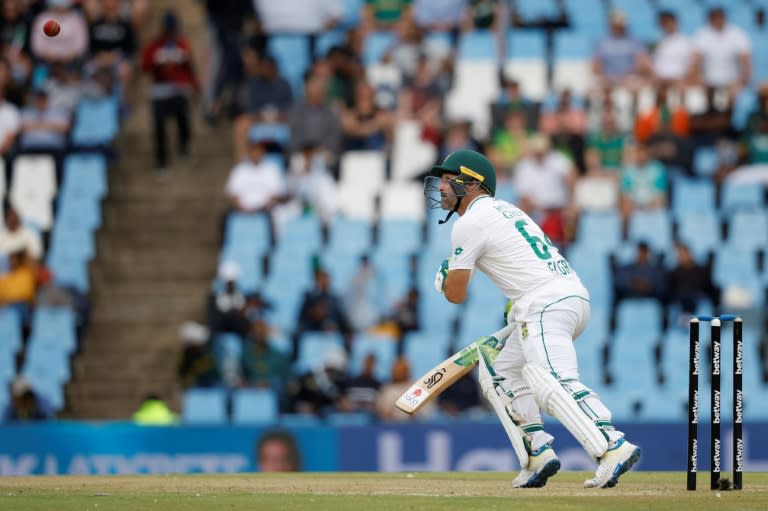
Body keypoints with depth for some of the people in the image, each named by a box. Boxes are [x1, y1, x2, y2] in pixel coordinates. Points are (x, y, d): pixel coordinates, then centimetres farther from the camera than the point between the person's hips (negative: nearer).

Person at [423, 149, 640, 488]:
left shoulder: (469, 222, -2)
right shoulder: (506, 210, 27)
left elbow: (456, 294, 1)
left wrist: (443, 278, 22)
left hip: (546, 305, -10)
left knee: (554, 384, -25)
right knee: (505, 372, 22)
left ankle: (612, 447, -43)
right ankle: (538, 454, 11)